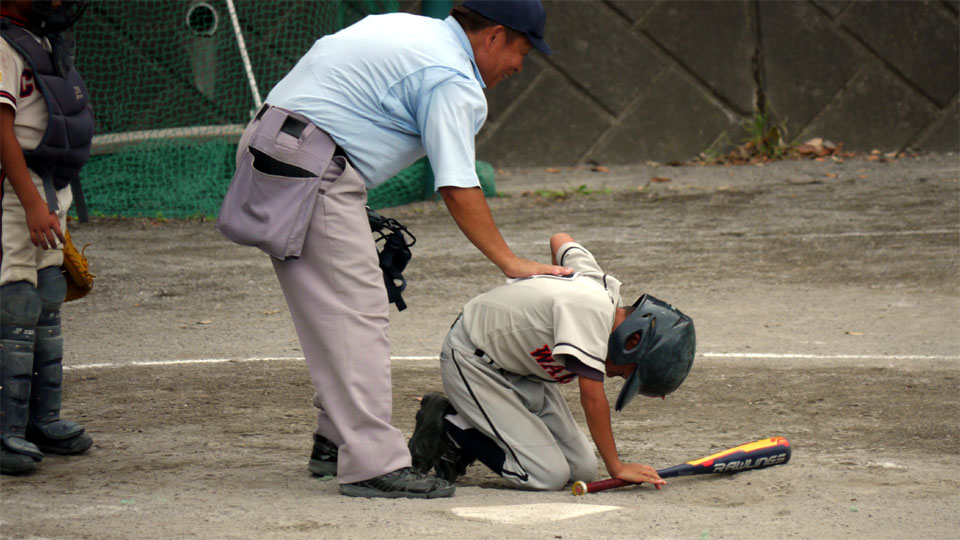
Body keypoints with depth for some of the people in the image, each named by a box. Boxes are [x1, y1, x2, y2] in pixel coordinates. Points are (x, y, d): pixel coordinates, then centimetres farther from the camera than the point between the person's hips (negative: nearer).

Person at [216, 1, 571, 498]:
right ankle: (372, 463, -16)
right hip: (312, 165, -10)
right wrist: (510, 263, -8)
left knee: (331, 308, 16)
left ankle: (336, 440, 22)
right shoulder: (452, 82, -9)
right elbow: (457, 188, -13)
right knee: (357, 310, -12)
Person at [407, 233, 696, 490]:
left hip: (522, 371, 10)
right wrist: (617, 468, -25)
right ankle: (448, 427, -2)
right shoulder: (591, 310, -31)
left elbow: (561, 240, 16)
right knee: (548, 476, -18)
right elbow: (592, 397, -32)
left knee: (583, 469, 0)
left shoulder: (604, 286, -4)